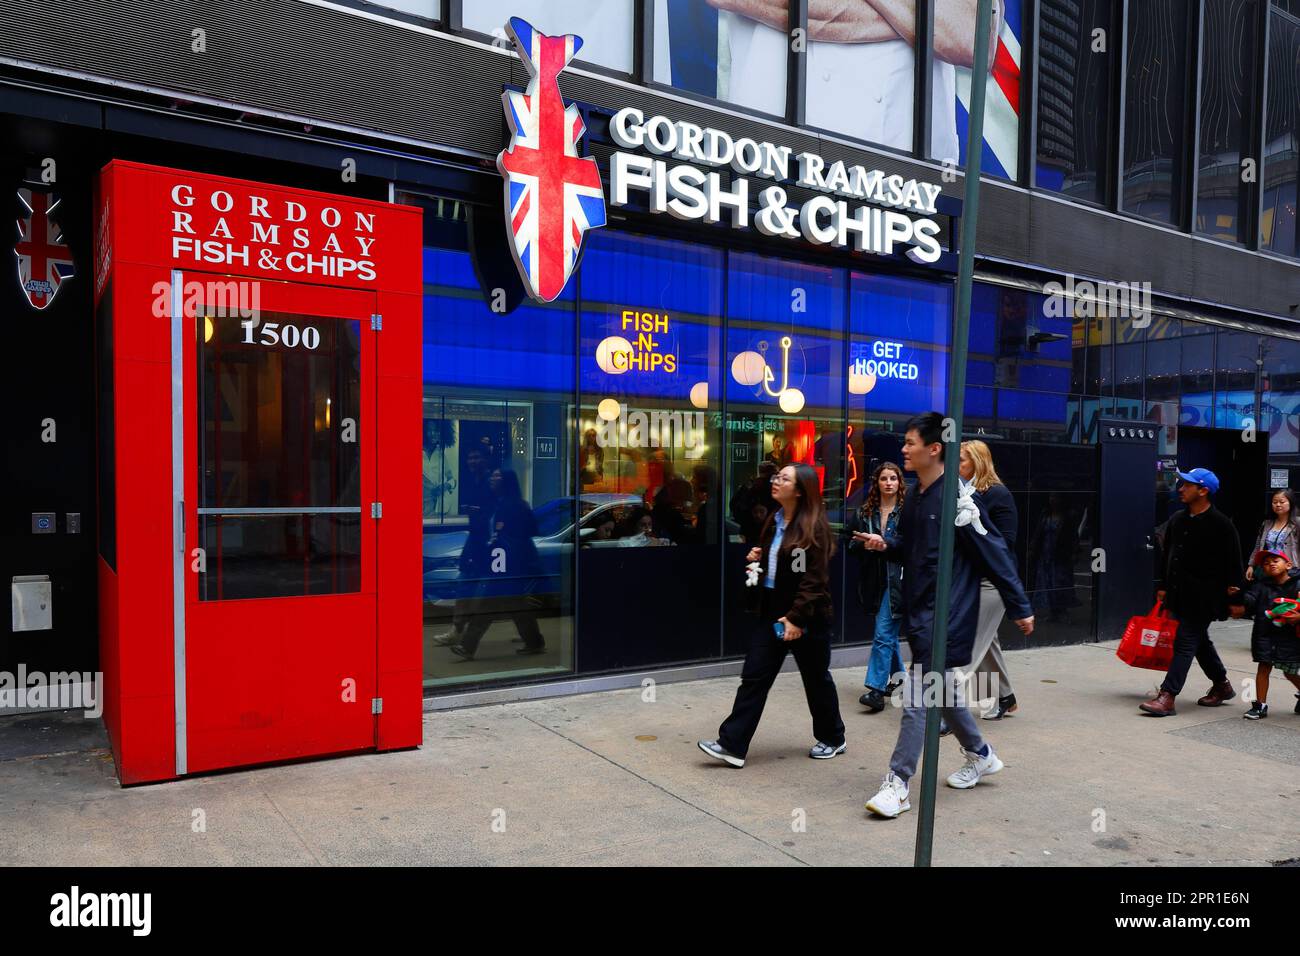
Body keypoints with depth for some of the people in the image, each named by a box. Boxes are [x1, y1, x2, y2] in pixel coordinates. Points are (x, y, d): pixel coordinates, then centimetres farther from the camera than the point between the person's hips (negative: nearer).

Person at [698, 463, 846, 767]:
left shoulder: (814, 526, -14)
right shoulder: (775, 520, 10)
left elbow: (815, 578, -19)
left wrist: (797, 617, -23)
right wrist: (758, 559, 3)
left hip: (806, 616, -7)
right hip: (772, 611, 7)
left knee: (816, 679, 10)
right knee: (753, 676, 2)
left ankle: (832, 739, 31)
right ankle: (732, 745, 4)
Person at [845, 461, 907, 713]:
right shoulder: (865, 512, 9)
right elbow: (851, 542, 10)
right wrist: (865, 543, -9)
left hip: (896, 580, -5)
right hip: (874, 579, 5)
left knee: (883, 633, -9)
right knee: (889, 633, 19)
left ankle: (876, 689, -7)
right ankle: (897, 675, 36)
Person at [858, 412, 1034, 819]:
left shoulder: (957, 499, -16)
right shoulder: (914, 497, 9)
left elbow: (994, 553, -14)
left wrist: (1020, 608, -12)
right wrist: (886, 544, -2)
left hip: (947, 613, -9)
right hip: (919, 607, 9)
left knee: (918, 694, -8)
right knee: (943, 688, 20)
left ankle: (898, 784, -1)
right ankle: (980, 755, 40)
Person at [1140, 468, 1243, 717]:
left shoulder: (1221, 524, -10)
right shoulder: (1177, 519, 9)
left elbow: (1233, 562, -8)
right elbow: (1166, 555, 16)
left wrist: (1230, 588, -10)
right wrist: (1162, 585, 15)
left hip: (1203, 598, -7)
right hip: (1179, 594, 7)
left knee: (1185, 642, -9)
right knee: (1200, 642, 20)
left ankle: (1167, 697, -11)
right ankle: (1222, 686, 38)